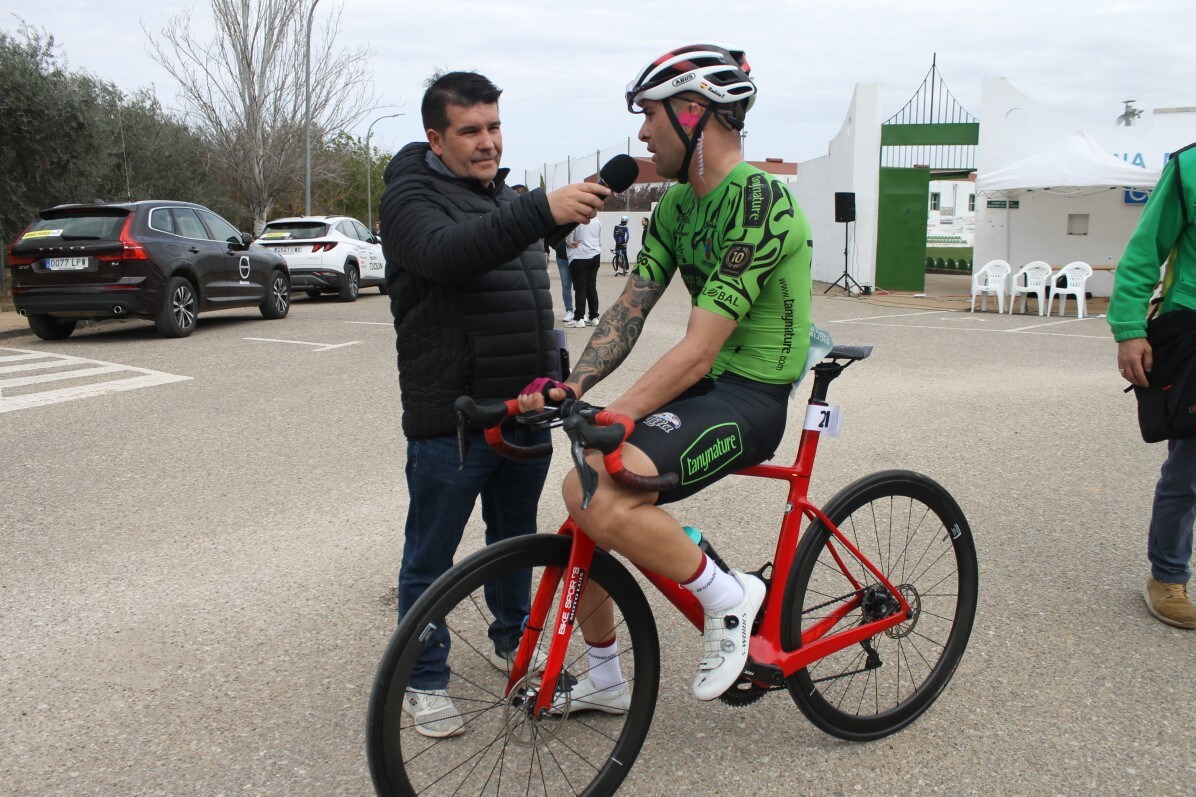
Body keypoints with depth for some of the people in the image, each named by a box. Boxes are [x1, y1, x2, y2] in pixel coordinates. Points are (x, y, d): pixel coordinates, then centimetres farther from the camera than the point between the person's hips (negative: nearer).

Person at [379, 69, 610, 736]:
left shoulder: (508, 197, 15)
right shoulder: (412, 197, -10)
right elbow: (447, 254, -33)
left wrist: (555, 372, 22)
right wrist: (542, 210, -43)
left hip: (525, 411, 7)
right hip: (451, 419, -7)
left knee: (516, 538, 21)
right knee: (431, 558, 6)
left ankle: (513, 643, 41)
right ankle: (424, 679, 22)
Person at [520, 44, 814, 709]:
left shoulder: (758, 202, -19)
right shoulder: (676, 204, 10)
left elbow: (698, 351, -26)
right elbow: (630, 311, 4)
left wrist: (610, 418, -33)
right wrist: (572, 388, -12)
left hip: (750, 397, -9)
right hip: (699, 387, 9)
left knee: (602, 499, -30)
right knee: (581, 498, 4)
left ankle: (730, 597, -5)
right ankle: (605, 682, 24)